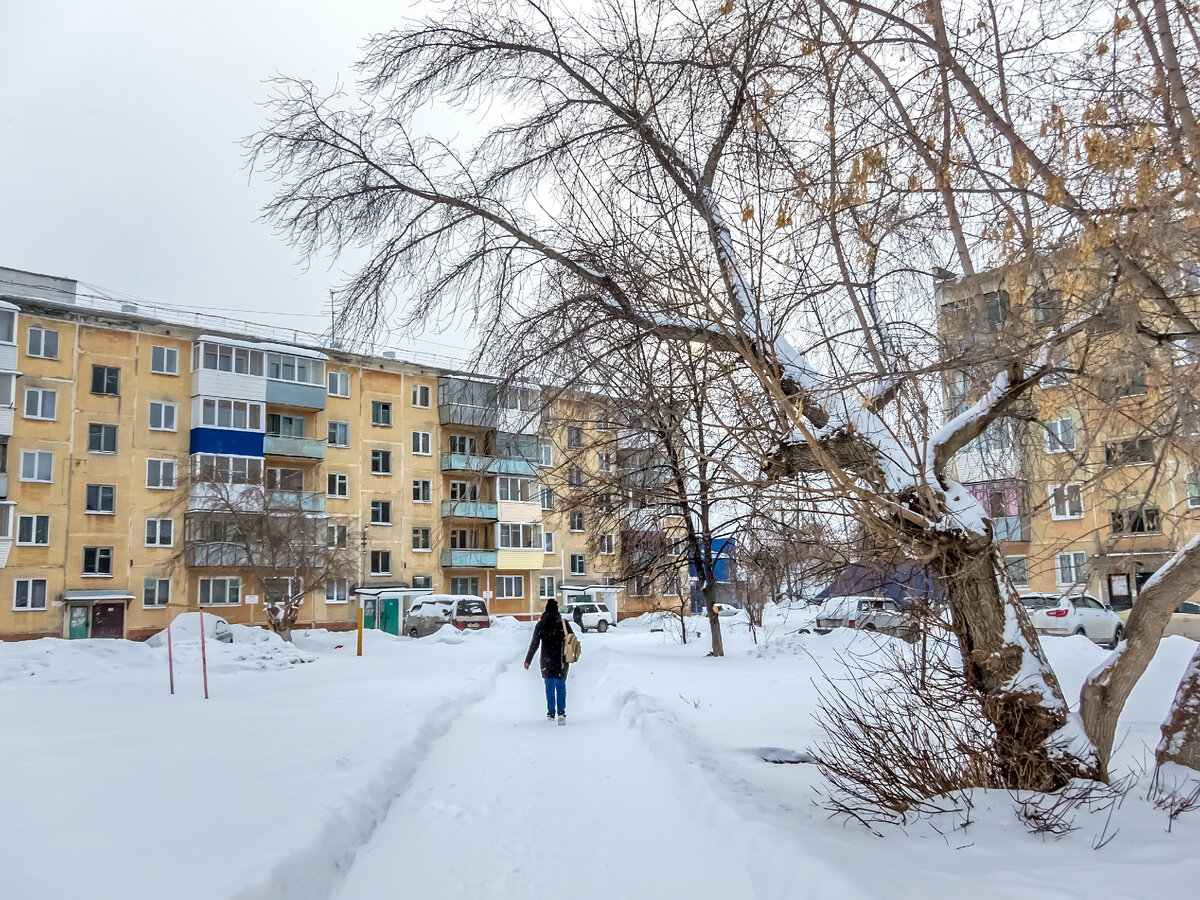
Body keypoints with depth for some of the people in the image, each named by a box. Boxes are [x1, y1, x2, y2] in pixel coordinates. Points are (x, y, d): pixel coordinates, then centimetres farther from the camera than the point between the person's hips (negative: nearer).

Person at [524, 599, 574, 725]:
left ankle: (551, 713, 11)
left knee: (550, 686, 9)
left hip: (547, 660, -1)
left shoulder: (540, 625, -5)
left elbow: (534, 644, -4)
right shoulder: (564, 623, -2)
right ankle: (561, 712, -7)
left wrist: (528, 660, 2)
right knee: (561, 685, 5)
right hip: (562, 660, 1)